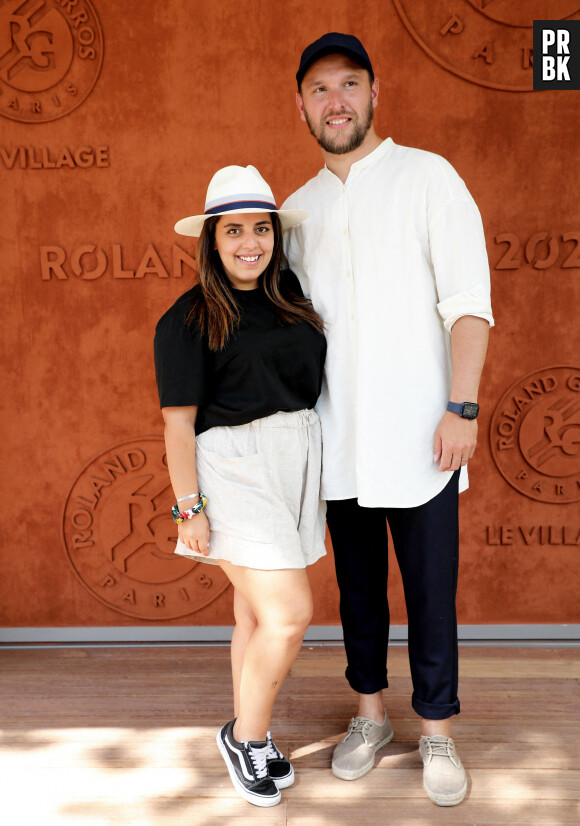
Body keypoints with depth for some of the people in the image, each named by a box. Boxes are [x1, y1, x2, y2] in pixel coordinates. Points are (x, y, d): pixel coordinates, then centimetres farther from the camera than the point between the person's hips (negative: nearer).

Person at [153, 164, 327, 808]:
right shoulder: (187, 320, -7)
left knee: (258, 611, 13)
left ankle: (250, 740, 30)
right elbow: (178, 421, -9)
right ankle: (245, 736, 16)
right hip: (233, 469, -5)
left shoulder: (293, 297, 8)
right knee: (289, 613, -9)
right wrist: (189, 507, -11)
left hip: (297, 461, 5)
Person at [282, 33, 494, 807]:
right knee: (357, 582, 14)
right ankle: (371, 712, 31)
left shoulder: (427, 177, -1)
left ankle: (437, 730, 22)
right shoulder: (298, 209, 12)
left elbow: (468, 301, -7)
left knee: (430, 588, 4)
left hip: (417, 431, -4)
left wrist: (462, 407, -15)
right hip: (336, 439, 4)